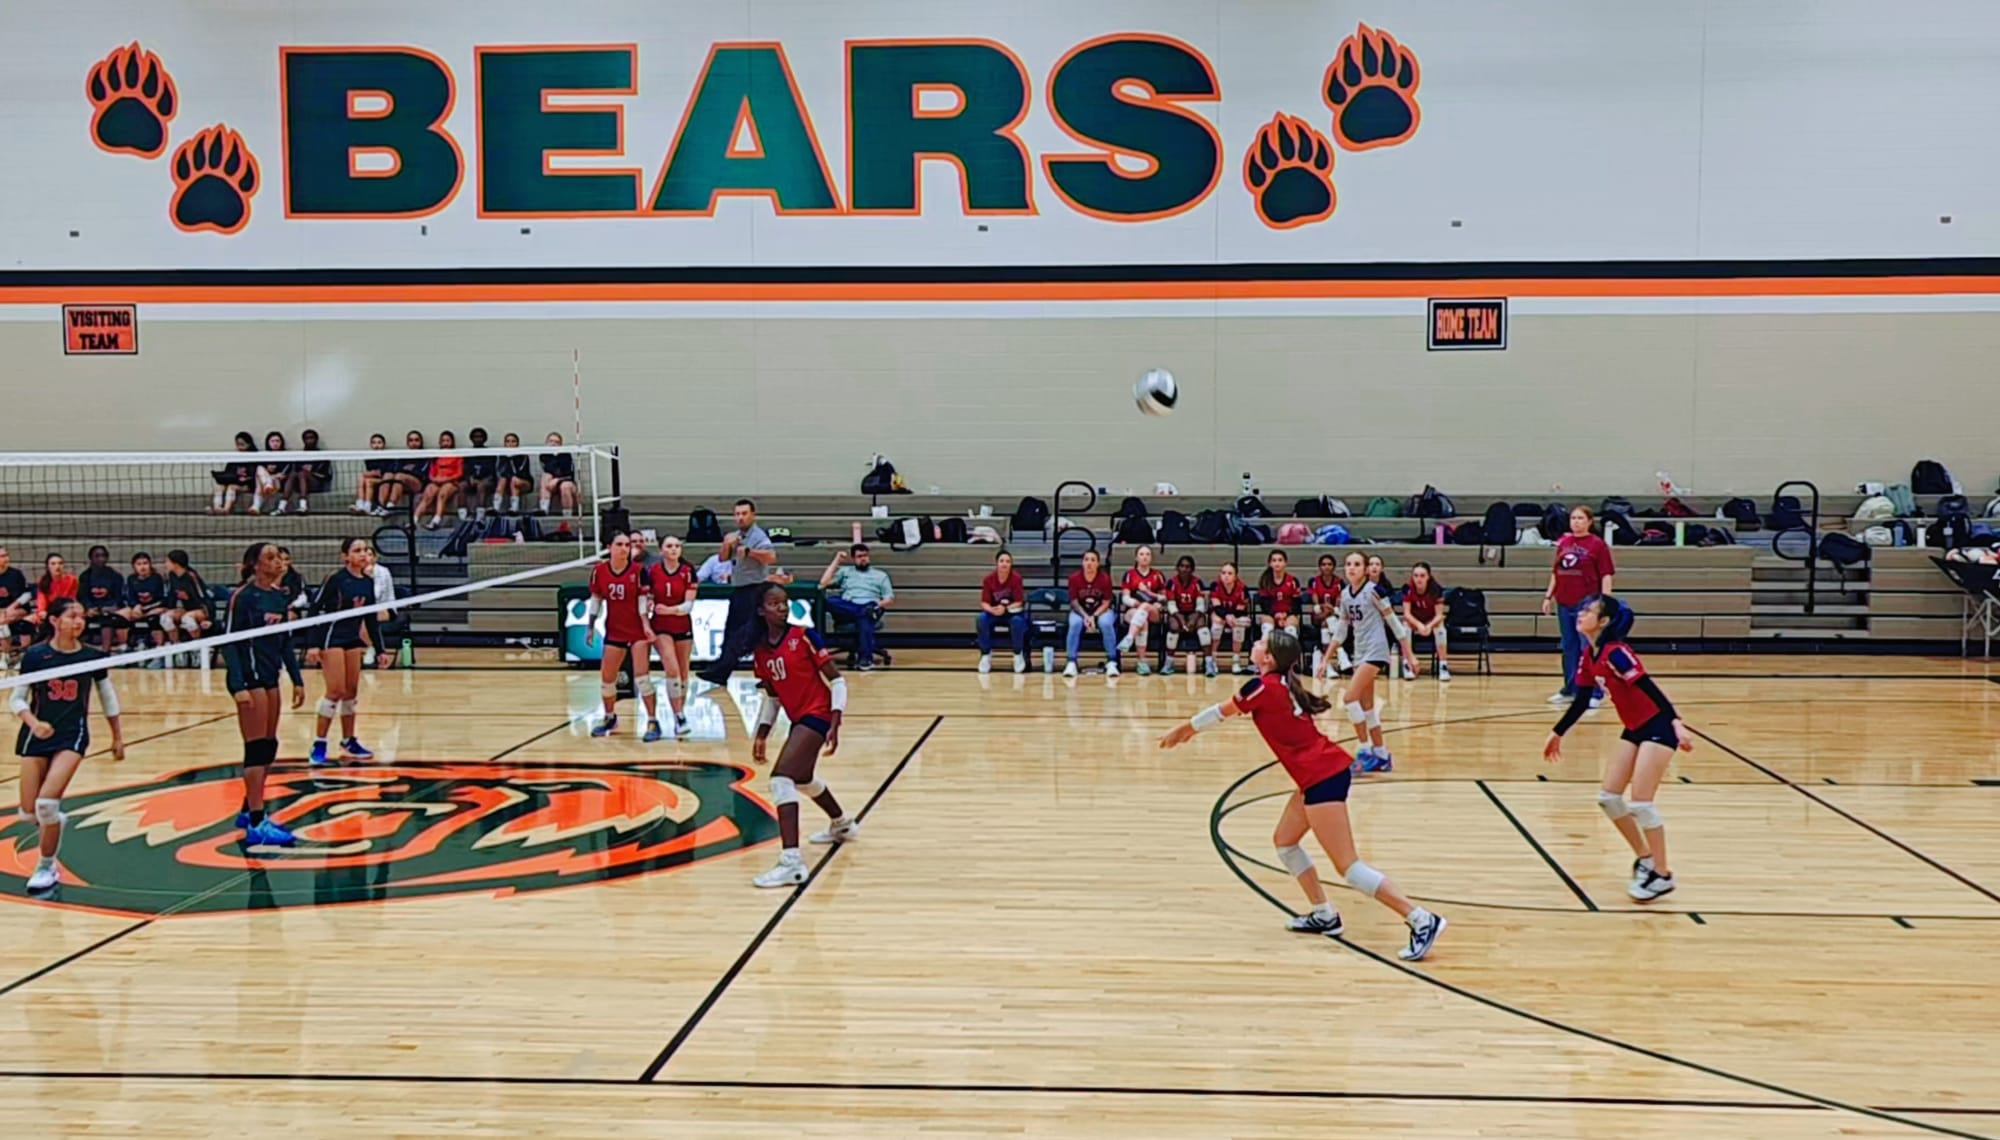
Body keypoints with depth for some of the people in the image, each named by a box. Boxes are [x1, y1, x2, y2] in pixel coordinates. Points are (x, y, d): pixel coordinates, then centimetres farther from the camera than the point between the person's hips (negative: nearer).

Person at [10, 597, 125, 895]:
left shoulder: (93, 657, -1)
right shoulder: (36, 656, -4)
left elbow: (108, 699, 11)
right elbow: (16, 699, 2)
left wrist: (118, 737, 15)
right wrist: (33, 722, -16)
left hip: (72, 735, -1)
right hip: (38, 735, 1)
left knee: (47, 802, -17)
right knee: (29, 811, -1)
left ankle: (46, 867, 2)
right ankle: (54, 819, 37)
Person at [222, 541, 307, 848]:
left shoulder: (281, 596, 9)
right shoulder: (243, 597, -12)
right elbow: (228, 642, -14)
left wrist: (297, 679, 13)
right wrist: (238, 686, -21)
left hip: (269, 677, 8)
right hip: (249, 678, -8)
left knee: (269, 748, 12)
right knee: (257, 749, -8)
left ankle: (249, 811, 25)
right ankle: (256, 826, -5)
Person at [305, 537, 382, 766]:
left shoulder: (368, 581, 5)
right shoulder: (335, 579, -13)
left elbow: (371, 618, 13)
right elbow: (315, 609, -14)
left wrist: (379, 649, 13)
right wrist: (313, 644, -20)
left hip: (353, 639, 6)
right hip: (331, 638, -6)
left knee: (351, 691, 9)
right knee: (335, 691, -10)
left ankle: (349, 742, 21)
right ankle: (319, 745, -2)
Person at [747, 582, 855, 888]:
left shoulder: (804, 637, -13)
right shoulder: (760, 651, 5)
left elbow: (837, 681, -12)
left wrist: (835, 725, -19)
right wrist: (761, 736, 11)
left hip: (817, 715, -8)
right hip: (799, 719, 8)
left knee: (781, 778, -22)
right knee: (802, 779, 29)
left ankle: (792, 861, -27)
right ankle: (843, 824, 57)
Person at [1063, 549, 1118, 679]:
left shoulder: (1105, 578, -12)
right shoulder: (1074, 578, -11)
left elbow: (1106, 603, -9)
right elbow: (1074, 602, -7)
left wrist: (1094, 616, -23)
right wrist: (1085, 616, -22)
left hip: (1101, 611, 0)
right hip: (1080, 611, 1)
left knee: (1106, 623, -33)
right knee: (1075, 624, -33)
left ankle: (1111, 663, -24)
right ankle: (1071, 663, -27)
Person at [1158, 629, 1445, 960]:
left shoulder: (1263, 687, -12)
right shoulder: (1280, 684, 14)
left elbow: (1220, 713, 2)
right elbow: (1226, 713, 28)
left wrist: (1182, 728, 18)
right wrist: (1190, 730, 36)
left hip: (1323, 777, -10)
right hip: (1324, 772, 10)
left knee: (1348, 866, -8)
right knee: (1284, 841, 20)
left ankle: (1422, 921, -9)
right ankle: (1325, 915, 25)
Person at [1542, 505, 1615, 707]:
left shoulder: (1597, 544, -4)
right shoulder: (1563, 543, 10)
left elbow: (1606, 575, -6)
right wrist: (1549, 596, 14)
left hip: (1587, 602, -5)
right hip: (1564, 603, 5)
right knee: (1569, 647, 13)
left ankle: (1595, 693, 2)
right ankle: (1570, 689, 22)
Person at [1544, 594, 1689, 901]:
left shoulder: (1615, 653, -23)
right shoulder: (1588, 657, 3)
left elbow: (1650, 689, -29)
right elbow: (1581, 702, 15)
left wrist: (1676, 724, -40)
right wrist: (1558, 734, 23)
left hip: (1658, 727, -9)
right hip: (1635, 728, 9)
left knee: (1640, 802, -10)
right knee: (1608, 797, 7)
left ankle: (1662, 875, 5)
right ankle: (1645, 858, 24)